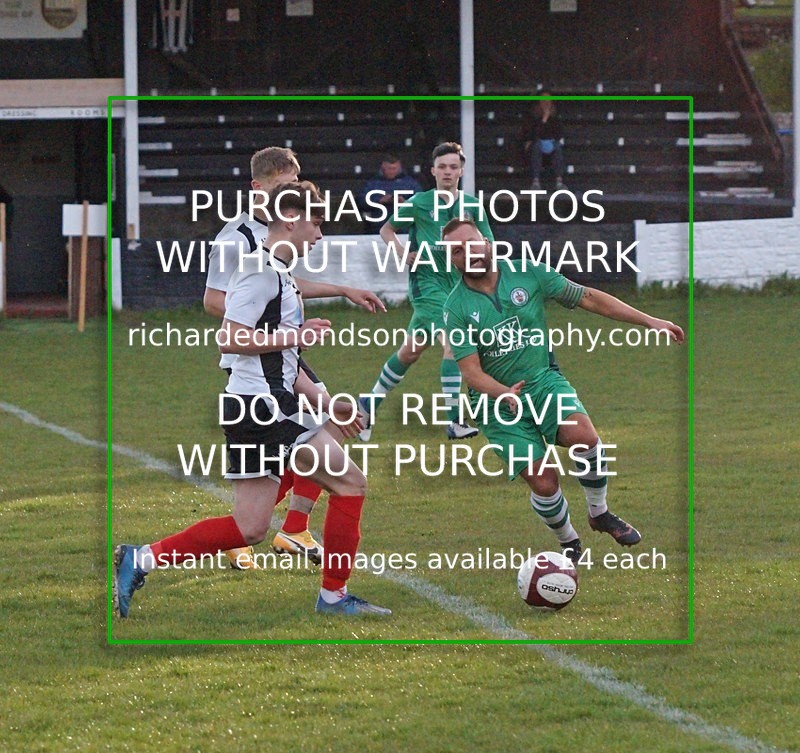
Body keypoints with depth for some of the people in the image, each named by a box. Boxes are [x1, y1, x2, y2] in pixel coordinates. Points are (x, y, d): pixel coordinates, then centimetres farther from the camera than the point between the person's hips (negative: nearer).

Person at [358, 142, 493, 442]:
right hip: (427, 280, -5)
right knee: (452, 341, -22)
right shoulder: (419, 203, -3)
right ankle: (454, 422, -24)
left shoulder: (471, 205, 6)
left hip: (457, 282, 5)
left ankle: (370, 403, 30)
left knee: (412, 350, 13)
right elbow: (387, 230, 9)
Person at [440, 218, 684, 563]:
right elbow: (471, 371, -13)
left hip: (543, 380, 1)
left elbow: (589, 298, 4)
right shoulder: (456, 308, -8)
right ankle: (569, 543, 16)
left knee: (582, 434, -28)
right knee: (544, 483, -13)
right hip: (497, 401, -1)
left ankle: (599, 513, -3)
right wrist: (504, 393, -34)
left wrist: (650, 321, 2)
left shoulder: (527, 275, -3)